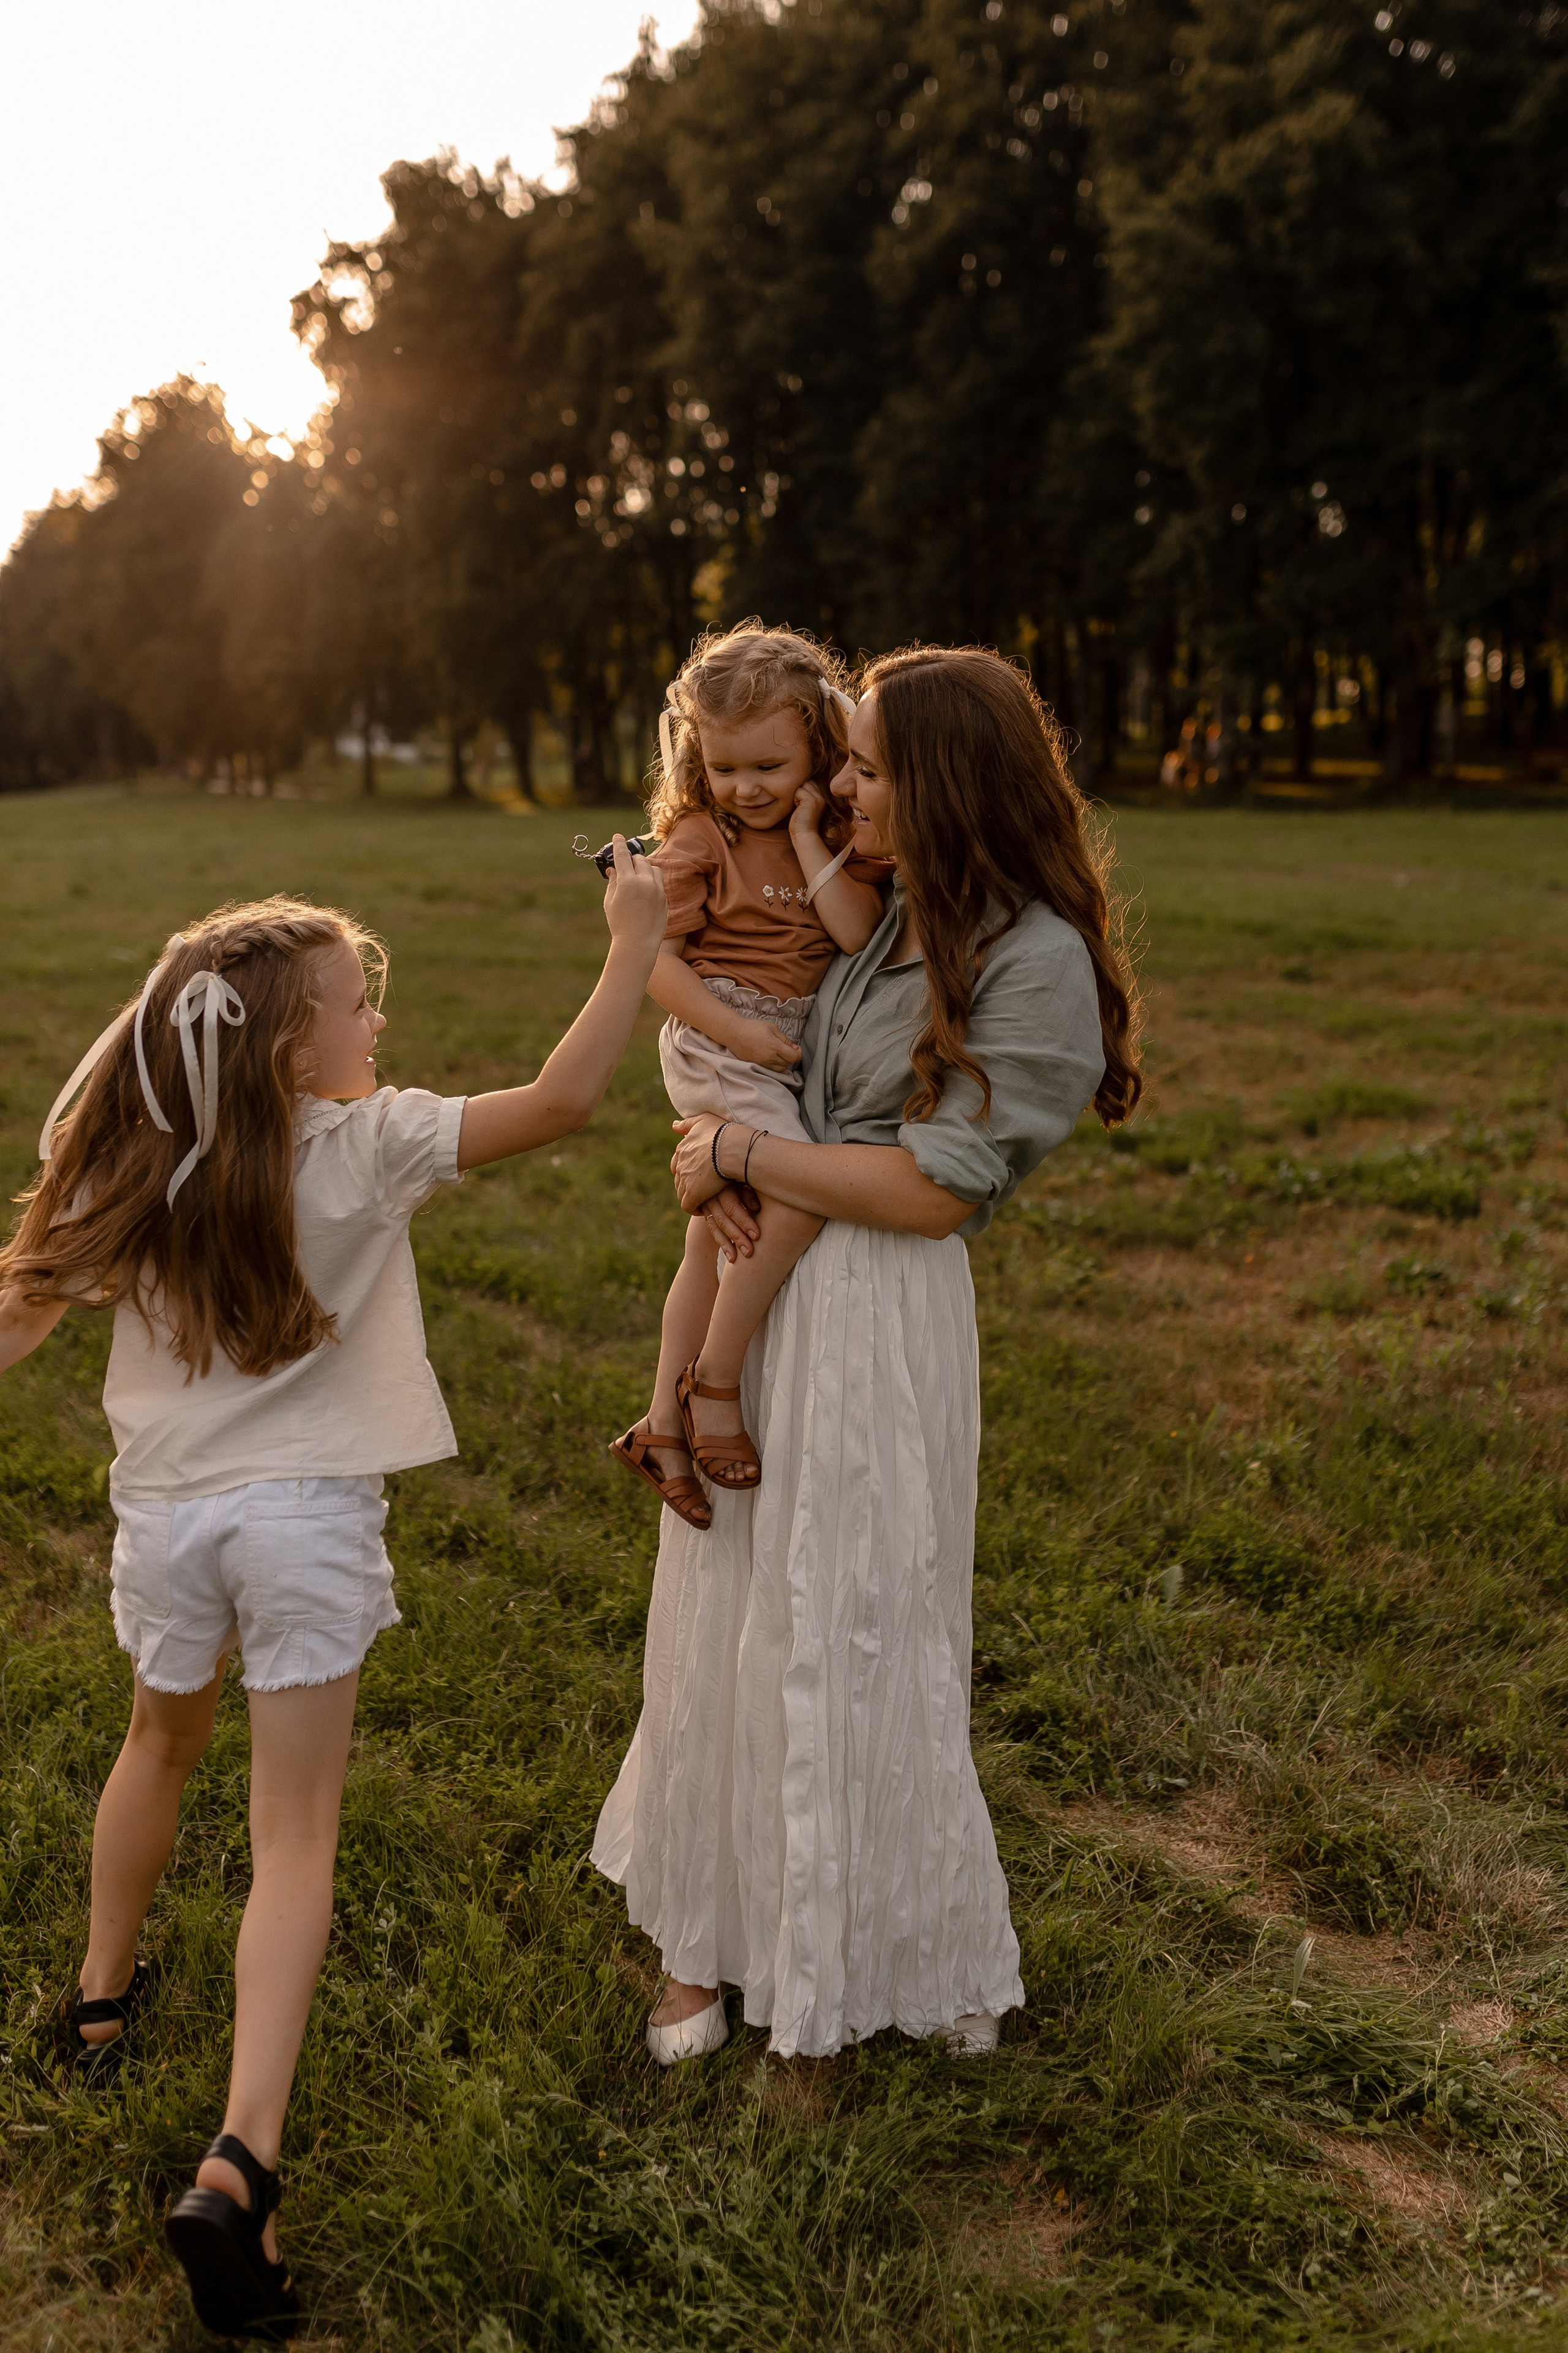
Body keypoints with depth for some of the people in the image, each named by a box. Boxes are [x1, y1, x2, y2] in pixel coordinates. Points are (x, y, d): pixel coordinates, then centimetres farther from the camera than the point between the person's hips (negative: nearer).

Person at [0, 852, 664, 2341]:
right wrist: (634, 940, -13)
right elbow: (562, 1099, -19)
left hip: (164, 1509, 4)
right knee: (293, 1838, 2)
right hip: (304, 1518, -4)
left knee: (160, 1740, 31)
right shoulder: (368, 1149, -14)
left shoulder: (124, 1159, -2)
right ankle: (238, 2164, -9)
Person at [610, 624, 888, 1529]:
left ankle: (663, 1423, 20)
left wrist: (808, 838, -13)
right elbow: (655, 958, -11)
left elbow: (859, 934, -9)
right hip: (717, 1046, -6)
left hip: (790, 1055, 6)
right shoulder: (699, 839, -8)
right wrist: (744, 1035, -17)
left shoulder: (839, 838, 5)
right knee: (798, 1196, -24)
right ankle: (713, 1384, -11)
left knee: (717, 1242, 10)